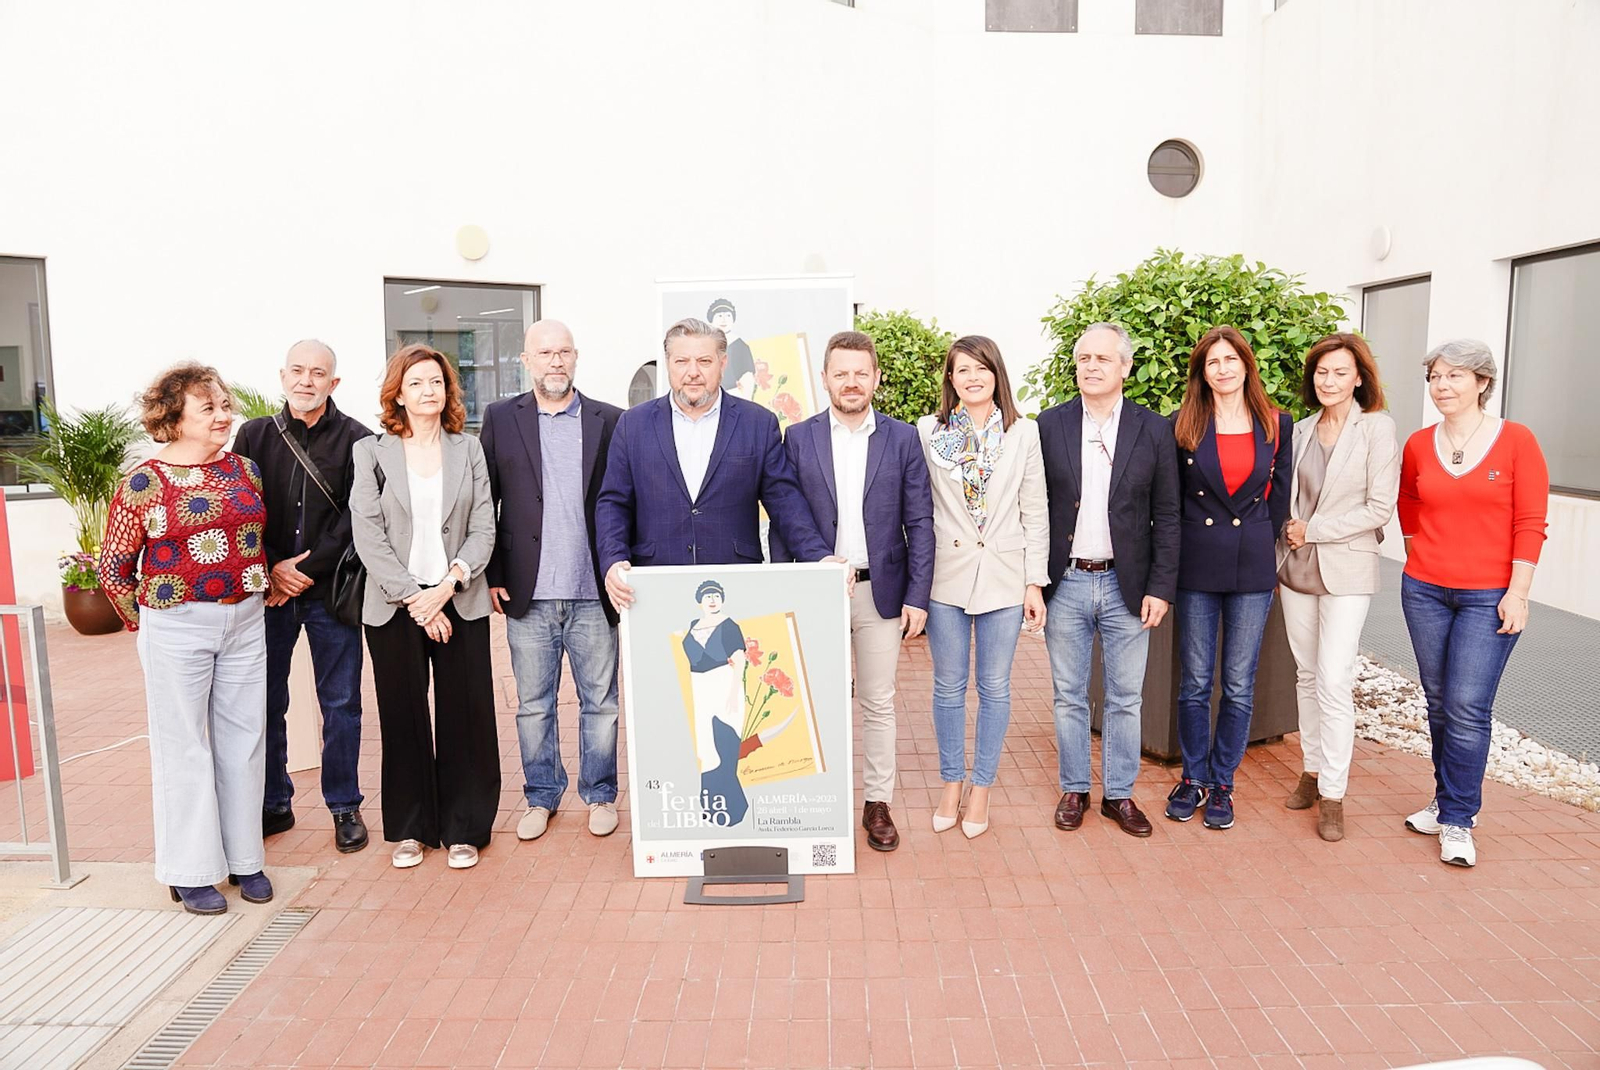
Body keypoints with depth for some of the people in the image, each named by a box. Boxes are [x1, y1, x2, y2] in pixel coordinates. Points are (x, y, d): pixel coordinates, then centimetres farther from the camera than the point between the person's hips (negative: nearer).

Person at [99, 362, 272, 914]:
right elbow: (114, 567, -2)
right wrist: (146, 623, 1)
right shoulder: (143, 484, -9)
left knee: (244, 739, 11)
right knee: (184, 746, 6)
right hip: (177, 627, -4)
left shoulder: (245, 470, 5)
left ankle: (244, 858, 25)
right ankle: (190, 872, 20)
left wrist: (261, 591, 11)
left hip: (245, 622, 5)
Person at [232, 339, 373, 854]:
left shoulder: (356, 440, -1)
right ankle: (274, 805, 25)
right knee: (265, 700, 9)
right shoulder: (254, 435, 7)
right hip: (267, 588, 3)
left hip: (330, 589, -2)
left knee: (340, 703, 5)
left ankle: (344, 806, 19)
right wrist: (273, 568, -8)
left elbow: (356, 517, -7)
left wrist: (308, 570, -12)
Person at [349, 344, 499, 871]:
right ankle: (410, 828, 22)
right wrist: (414, 599, -10)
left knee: (465, 714, 2)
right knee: (403, 716, 7)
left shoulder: (468, 450, 8)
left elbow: (483, 529, 2)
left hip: (460, 602, 1)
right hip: (394, 605, 0)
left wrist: (447, 584, -12)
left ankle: (463, 828, 15)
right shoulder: (372, 453, 3)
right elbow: (368, 536, -3)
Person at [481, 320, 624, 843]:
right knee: (533, 705, 10)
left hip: (593, 593, 0)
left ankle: (599, 794, 25)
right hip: (529, 595, 1)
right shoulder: (500, 419, 6)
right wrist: (492, 575, -1)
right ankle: (541, 795, 27)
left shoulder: (609, 421, 5)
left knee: (600, 703, 8)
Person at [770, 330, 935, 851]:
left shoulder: (903, 438, 2)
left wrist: (918, 597, -4)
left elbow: (919, 522, 1)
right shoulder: (798, 438, 2)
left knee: (878, 704, 9)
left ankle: (878, 803, 22)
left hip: (881, 591, 0)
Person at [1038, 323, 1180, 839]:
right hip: (1066, 584, 0)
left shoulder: (1154, 429, 0)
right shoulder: (1050, 425, 0)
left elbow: (1166, 517, 1)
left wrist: (1160, 588, -4)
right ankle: (1074, 790, 27)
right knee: (1069, 697, 11)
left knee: (1126, 698, 10)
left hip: (1127, 585, 0)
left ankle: (1119, 793, 26)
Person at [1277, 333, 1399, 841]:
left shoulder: (1377, 428, -7)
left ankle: (1332, 794, 2)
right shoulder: (1302, 430, 8)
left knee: (1334, 683, -8)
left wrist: (1313, 530, -10)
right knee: (1306, 675, 12)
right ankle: (1312, 771, 25)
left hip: (1345, 571, -5)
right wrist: (1284, 553, 9)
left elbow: (1379, 509, -11)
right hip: (1296, 568, 5)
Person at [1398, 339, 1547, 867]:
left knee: (1469, 707, -7)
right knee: (1439, 701, 11)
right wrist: (1423, 553, 13)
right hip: (1425, 590, 4)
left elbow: (1530, 525, -6)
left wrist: (1517, 593, -10)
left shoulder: (1516, 441, -5)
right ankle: (1448, 800, 26)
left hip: (1489, 596, -4)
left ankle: (1457, 821, 5)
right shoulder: (1419, 445, 5)